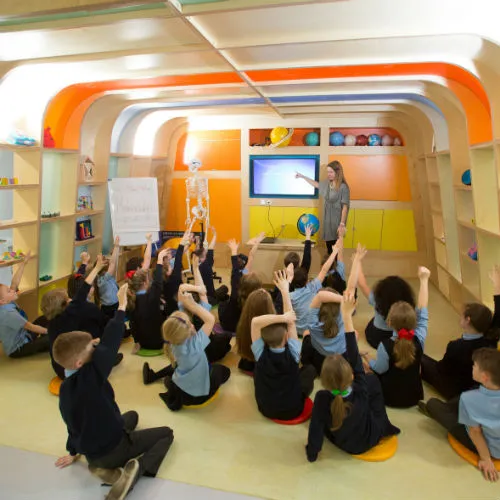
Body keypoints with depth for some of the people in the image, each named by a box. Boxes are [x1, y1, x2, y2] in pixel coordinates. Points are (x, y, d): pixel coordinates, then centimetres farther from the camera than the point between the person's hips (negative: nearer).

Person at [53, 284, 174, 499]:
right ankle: (139, 467, -15)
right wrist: (122, 305, -27)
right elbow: (109, 343, -36)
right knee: (166, 433, 10)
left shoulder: (65, 388, -8)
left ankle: (101, 465, 13)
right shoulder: (90, 376, -33)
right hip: (112, 448, -7)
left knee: (131, 415, 33)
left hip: (90, 451, 7)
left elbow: (76, 422, 7)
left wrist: (74, 452, 23)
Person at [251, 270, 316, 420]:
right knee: (310, 369, 18)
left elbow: (255, 321, -35)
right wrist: (285, 290, -21)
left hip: (266, 409, 0)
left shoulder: (261, 354, -25)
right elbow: (291, 321, -21)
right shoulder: (292, 353, -26)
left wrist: (282, 317, -39)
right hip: (293, 410, 0)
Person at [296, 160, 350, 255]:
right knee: (328, 245, 12)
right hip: (327, 220, 7)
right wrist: (303, 176, 30)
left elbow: (345, 207, -17)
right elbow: (316, 184, 28)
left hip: (336, 221, -7)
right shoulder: (326, 184, 5)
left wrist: (342, 224, -22)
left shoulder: (343, 187, -16)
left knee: (336, 247, -3)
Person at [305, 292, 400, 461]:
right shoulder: (360, 391, -35)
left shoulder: (323, 399, -35)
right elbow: (354, 357, -34)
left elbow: (316, 427, -26)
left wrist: (312, 453, -7)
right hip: (371, 438, 0)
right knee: (372, 379, 7)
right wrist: (347, 315, -35)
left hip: (343, 444, 1)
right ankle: (383, 426, 23)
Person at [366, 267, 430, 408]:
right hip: (414, 396, 3)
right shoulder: (419, 339, -21)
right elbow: (422, 311, -13)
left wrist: (367, 363, 3)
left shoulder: (385, 345, -29)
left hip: (390, 397, -3)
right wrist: (424, 279, -11)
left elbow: (379, 369, -16)